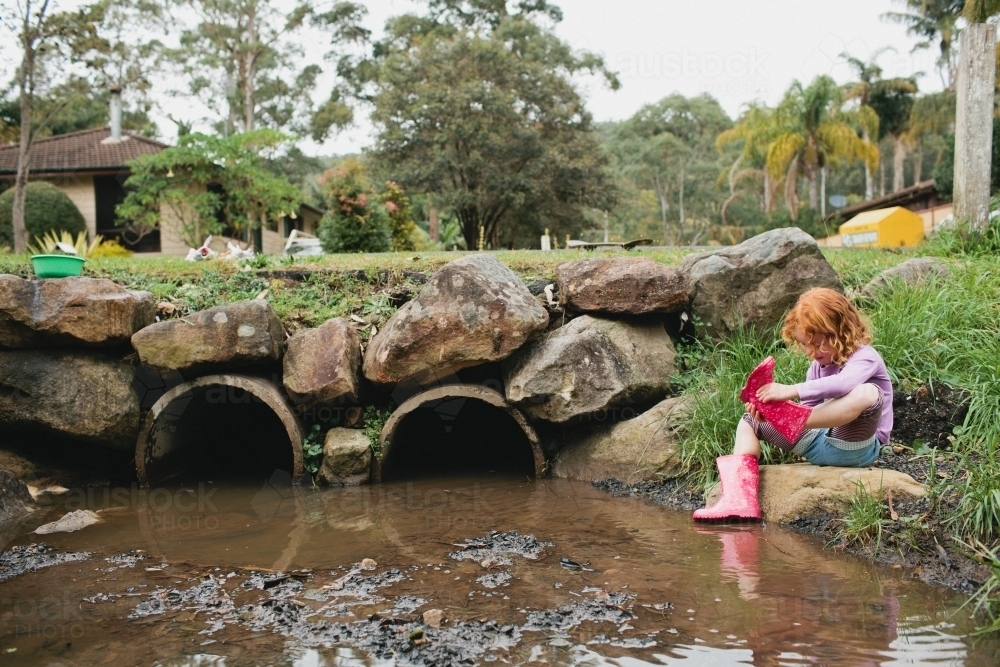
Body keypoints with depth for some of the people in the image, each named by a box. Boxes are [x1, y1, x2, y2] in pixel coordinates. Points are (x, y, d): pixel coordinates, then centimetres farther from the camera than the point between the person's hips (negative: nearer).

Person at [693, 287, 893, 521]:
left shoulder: (864, 357, -11)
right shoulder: (818, 367, 12)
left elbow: (843, 384, -35)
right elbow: (807, 414, 6)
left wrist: (790, 391, -41)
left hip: (855, 447, -8)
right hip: (823, 445, 8)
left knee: (867, 393, -37)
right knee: (749, 422, 5)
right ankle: (738, 500, -18)